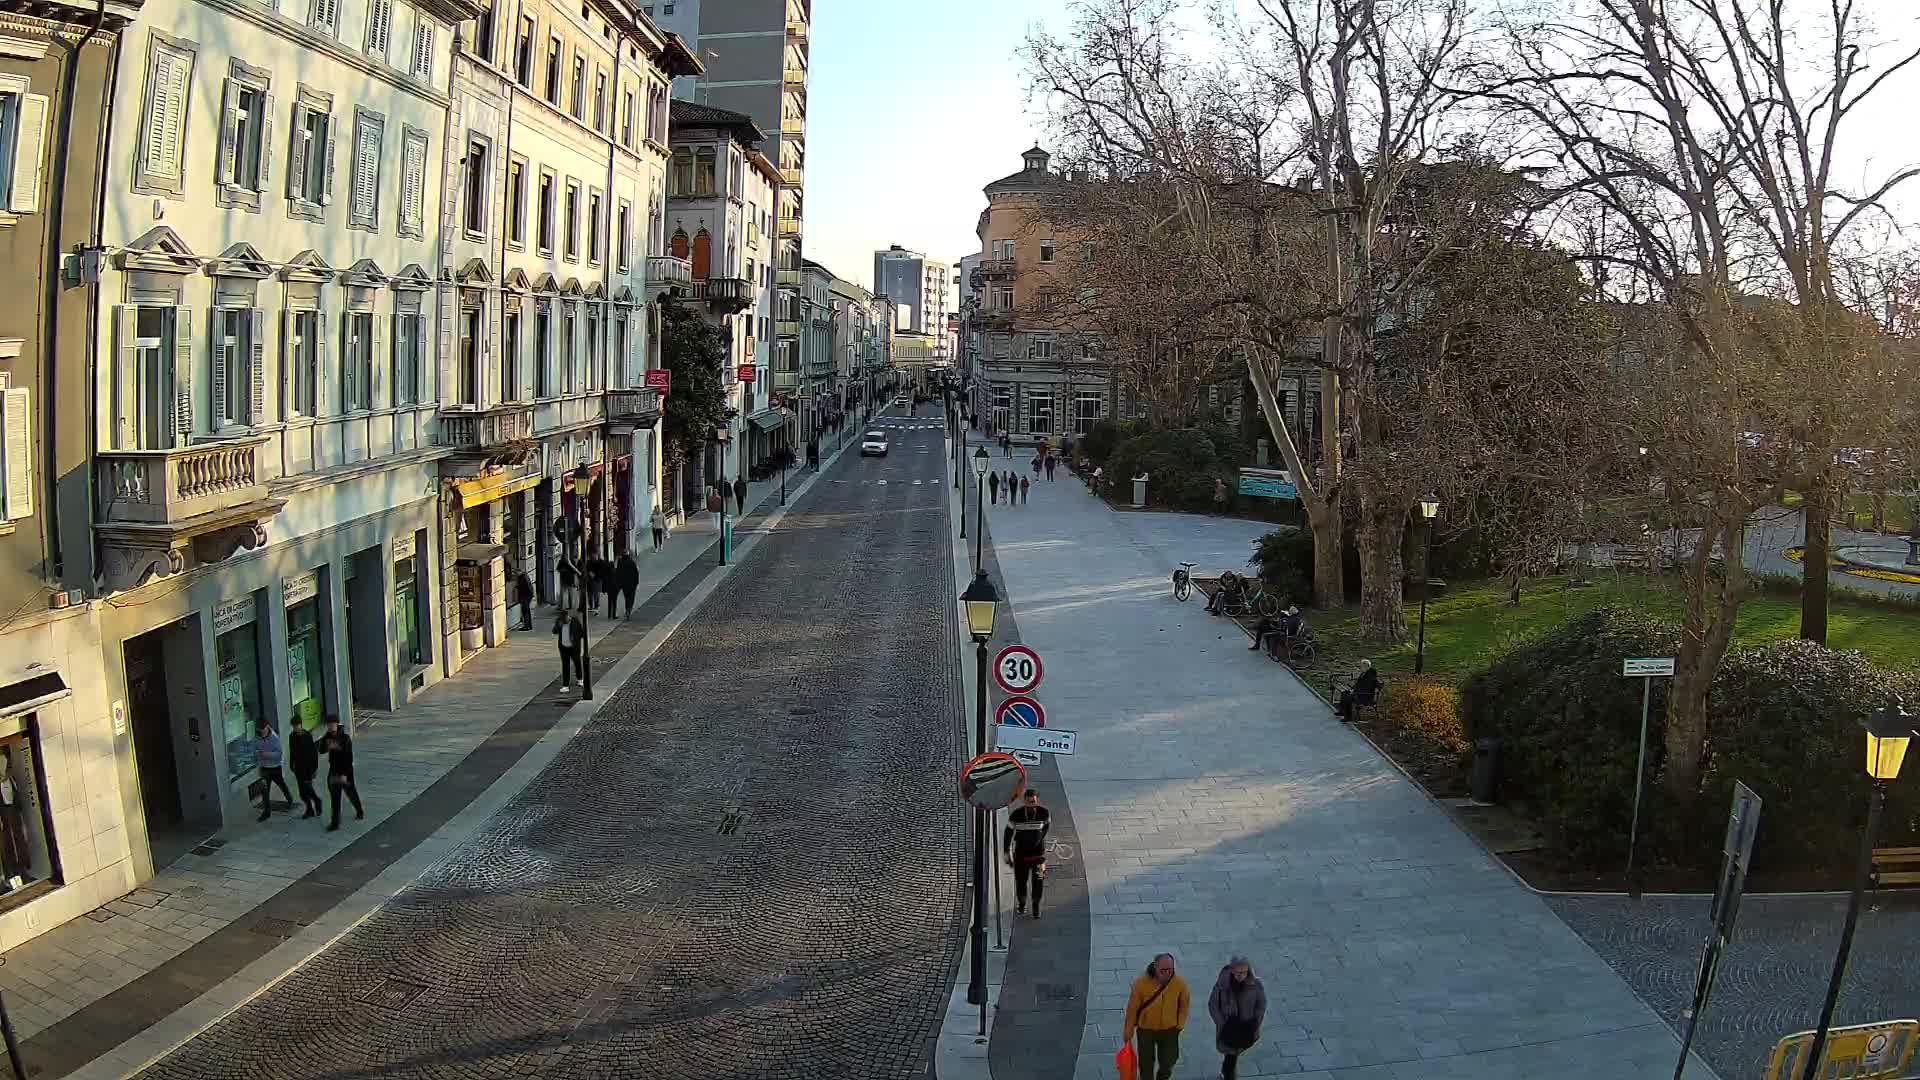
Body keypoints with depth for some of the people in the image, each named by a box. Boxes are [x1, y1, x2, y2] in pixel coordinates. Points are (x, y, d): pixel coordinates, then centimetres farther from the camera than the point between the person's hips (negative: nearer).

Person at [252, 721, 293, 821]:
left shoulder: (275, 738, -19)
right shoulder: (256, 739, -8)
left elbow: (279, 753, -22)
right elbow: (255, 754, 3)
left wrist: (267, 754, -36)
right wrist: (257, 766, 2)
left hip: (276, 768, -2)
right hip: (264, 768, 2)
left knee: (283, 786, 17)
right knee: (264, 790, 1)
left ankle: (290, 801, 43)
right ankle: (267, 811, 11)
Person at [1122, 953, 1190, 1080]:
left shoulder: (1180, 983, -23)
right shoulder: (1141, 983, -28)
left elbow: (1184, 1004, -3)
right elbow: (1132, 1008, -15)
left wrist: (1179, 1025, 4)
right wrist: (1128, 1031, -5)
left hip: (1169, 1030, 2)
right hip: (1146, 1029, -2)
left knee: (1167, 1062, 16)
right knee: (1146, 1064, 12)